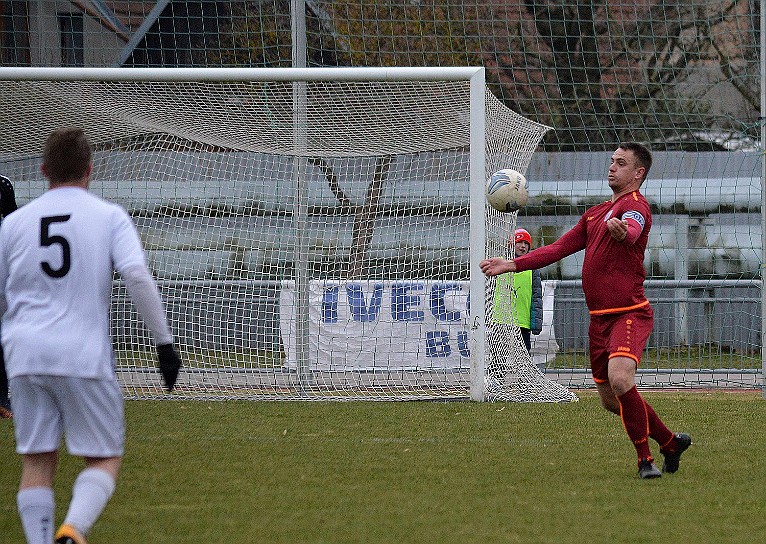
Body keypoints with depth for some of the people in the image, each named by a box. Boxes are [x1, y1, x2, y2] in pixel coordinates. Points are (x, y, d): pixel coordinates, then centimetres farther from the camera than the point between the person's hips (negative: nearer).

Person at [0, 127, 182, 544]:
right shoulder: (109, 217, 2)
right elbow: (138, 277, -11)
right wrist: (164, 342, -6)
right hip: (84, 355, -3)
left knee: (37, 462, 8)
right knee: (105, 459, 5)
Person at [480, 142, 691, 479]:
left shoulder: (635, 205, -9)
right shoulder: (596, 214, 18)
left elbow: (632, 231, -34)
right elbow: (560, 248, 23)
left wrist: (623, 231, -58)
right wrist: (512, 265, 15)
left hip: (629, 313, -9)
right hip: (599, 318, 9)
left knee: (620, 379, -29)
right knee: (610, 400, 11)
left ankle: (645, 459, -16)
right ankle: (671, 442, 30)